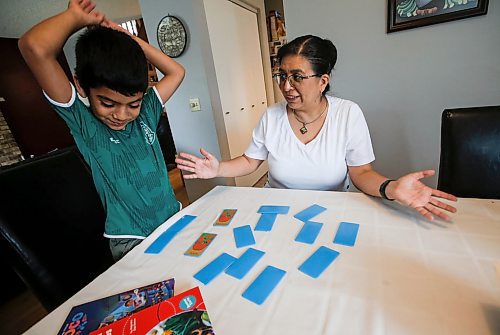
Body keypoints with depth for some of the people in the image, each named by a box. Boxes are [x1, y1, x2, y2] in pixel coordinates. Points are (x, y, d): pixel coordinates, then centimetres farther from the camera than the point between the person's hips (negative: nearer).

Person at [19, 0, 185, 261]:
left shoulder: (145, 113, 3)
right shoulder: (83, 122, -9)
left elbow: (177, 72, 12)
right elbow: (34, 48, -20)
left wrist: (129, 38, 7)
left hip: (175, 220, 5)